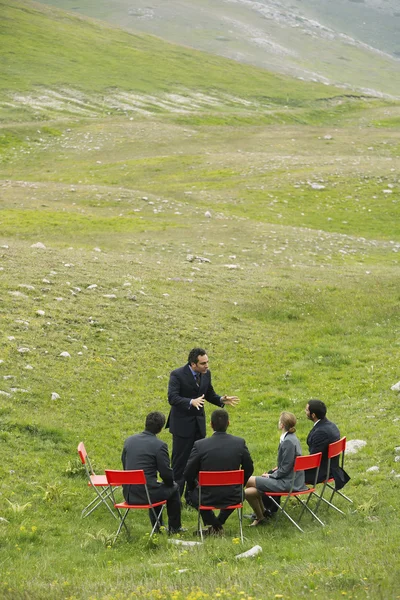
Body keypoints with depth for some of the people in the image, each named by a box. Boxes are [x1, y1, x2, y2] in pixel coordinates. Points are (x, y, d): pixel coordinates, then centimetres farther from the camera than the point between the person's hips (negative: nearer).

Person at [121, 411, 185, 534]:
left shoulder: (129, 441, 4)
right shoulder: (159, 445, -13)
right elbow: (166, 474, -10)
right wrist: (170, 483, 13)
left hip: (129, 495, 6)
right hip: (147, 493, -6)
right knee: (174, 488, 23)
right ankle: (174, 527, 32)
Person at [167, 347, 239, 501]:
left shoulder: (206, 374, 3)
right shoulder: (177, 375, -17)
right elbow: (172, 398, -26)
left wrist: (221, 400, -7)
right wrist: (191, 402, -42)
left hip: (199, 424, 6)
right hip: (182, 424, -6)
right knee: (180, 462, 0)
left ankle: (192, 497, 20)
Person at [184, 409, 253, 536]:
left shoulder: (199, 445, -15)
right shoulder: (240, 443, -9)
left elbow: (188, 474, -7)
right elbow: (248, 469, 4)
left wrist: (194, 488, 14)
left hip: (207, 498, -2)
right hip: (232, 498, 2)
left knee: (193, 494, 32)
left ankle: (214, 525, 22)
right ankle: (219, 522, 34)